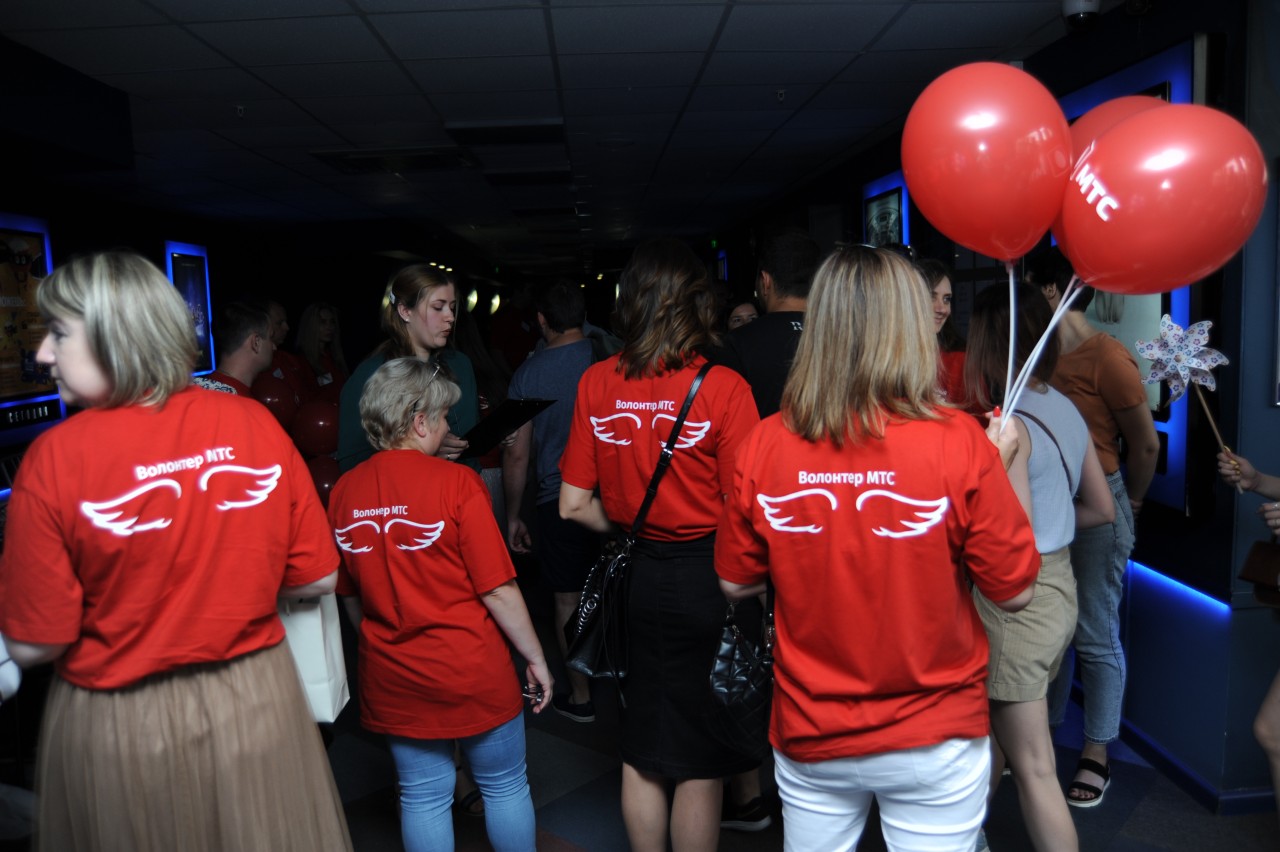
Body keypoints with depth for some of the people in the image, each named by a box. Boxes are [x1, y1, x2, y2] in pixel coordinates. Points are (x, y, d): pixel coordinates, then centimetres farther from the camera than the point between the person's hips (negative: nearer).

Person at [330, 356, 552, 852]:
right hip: (472, 672, -4)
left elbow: (350, 594, 7)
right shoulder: (455, 483, -18)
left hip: (392, 679, 5)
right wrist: (535, 658, -3)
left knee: (423, 797, 17)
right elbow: (498, 590, -16)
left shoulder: (344, 492, -3)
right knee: (505, 787, 16)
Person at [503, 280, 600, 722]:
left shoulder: (529, 373, -7)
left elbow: (517, 454, -4)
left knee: (569, 601, 9)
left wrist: (514, 516, 7)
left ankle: (581, 696, 21)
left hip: (558, 499, -2)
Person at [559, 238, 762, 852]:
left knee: (641, 753, 19)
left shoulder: (596, 384, -3)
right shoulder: (722, 388, -15)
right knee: (700, 763, 12)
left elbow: (574, 505, 0)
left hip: (640, 576, 4)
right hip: (709, 578, -3)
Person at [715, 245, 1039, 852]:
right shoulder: (956, 443, -19)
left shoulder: (763, 445, -13)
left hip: (809, 739, 2)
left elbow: (736, 584, -1)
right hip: (934, 744, -1)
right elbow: (1014, 592, -9)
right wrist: (1005, 467, 2)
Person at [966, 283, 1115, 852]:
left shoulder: (1007, 423, -20)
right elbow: (1102, 509, 14)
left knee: (1032, 767, 2)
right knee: (992, 725, 25)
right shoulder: (1066, 410, 6)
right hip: (1060, 585, 9)